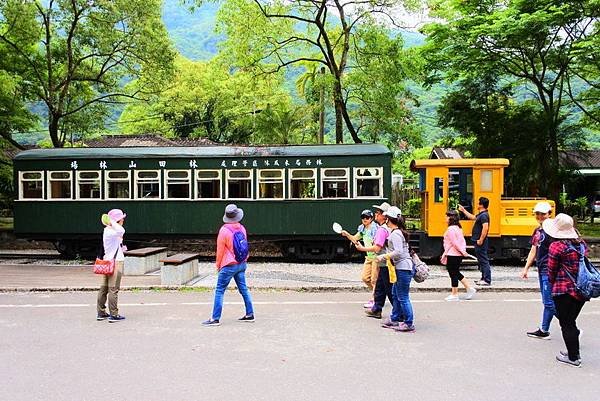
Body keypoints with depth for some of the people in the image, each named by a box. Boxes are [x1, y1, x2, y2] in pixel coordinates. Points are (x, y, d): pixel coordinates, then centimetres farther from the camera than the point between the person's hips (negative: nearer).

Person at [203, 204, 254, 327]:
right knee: (243, 289, 15)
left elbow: (220, 250, -9)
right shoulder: (242, 228, 2)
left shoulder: (224, 230, -16)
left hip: (229, 266, -6)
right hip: (242, 264, 6)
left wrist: (218, 265, 5)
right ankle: (250, 314, 20)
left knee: (219, 291, 1)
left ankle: (215, 319, 3)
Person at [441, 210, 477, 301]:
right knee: (456, 273, 19)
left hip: (453, 255, -10)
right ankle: (469, 288, 18)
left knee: (453, 274, 0)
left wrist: (462, 251, -13)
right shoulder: (458, 228, 13)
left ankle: (454, 295, 8)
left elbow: (454, 242, -20)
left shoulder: (451, 229, -17)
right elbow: (462, 240, 12)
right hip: (458, 255, 10)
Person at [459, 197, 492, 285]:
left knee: (484, 260, -7)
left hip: (481, 242, -11)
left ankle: (487, 280, -3)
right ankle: (484, 278, 23)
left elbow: (485, 228, -27)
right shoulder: (481, 215, 14)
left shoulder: (484, 215, -18)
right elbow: (472, 217, 32)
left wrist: (480, 240, -25)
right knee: (481, 260, 15)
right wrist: (463, 210, 34)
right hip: (478, 241, 11)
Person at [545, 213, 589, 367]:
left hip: (564, 290, -7)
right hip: (582, 290, 7)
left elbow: (552, 270, -7)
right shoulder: (581, 244, 5)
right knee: (571, 321, 20)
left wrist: (552, 283, 10)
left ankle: (573, 357, 10)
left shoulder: (556, 246, -14)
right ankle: (574, 351, 29)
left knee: (566, 324, 4)